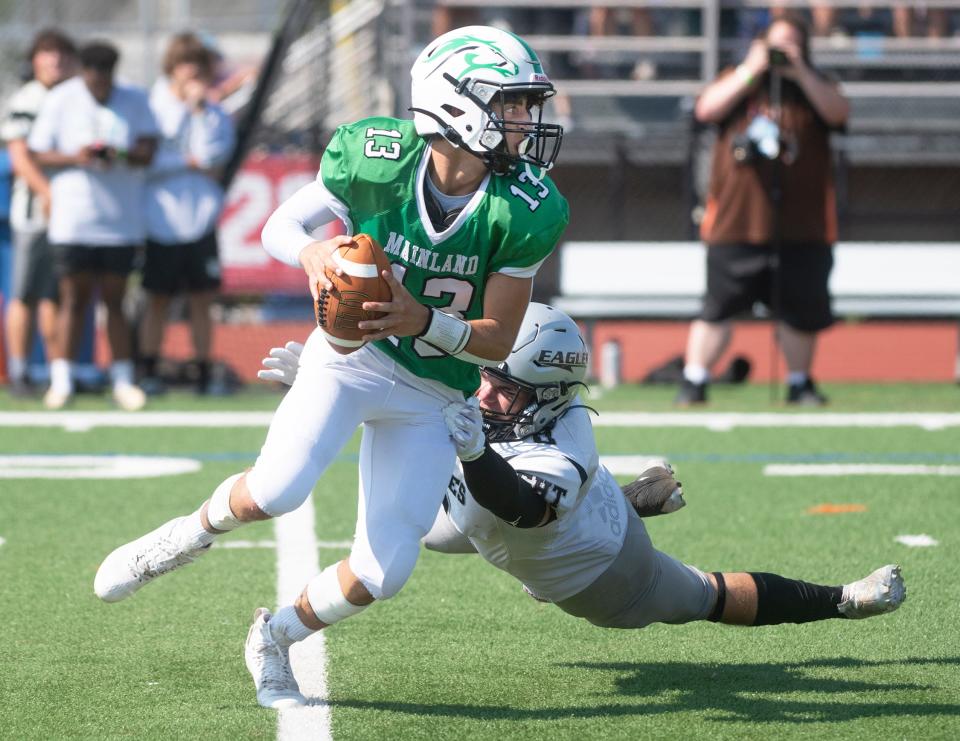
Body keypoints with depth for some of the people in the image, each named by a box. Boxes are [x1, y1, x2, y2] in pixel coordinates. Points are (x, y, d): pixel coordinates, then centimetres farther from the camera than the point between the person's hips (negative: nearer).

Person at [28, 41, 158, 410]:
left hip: (120, 223, 1)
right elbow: (38, 154, 1)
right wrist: (74, 158, -16)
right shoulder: (60, 101, 1)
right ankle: (61, 381, 6)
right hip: (72, 222, -1)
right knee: (74, 299, 0)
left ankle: (122, 380, 11)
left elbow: (148, 149, -1)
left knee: (115, 300, 4)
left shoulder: (134, 100, 3)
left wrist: (122, 155, -22)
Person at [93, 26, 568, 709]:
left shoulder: (526, 211, -16)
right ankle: (190, 535, 5)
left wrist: (424, 321, -29)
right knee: (277, 490, -28)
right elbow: (278, 226, -2)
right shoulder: (373, 155, -18)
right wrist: (311, 250, -25)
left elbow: (498, 342, -10)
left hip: (432, 396, 2)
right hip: (351, 354, -2)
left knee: (383, 573, -8)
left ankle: (275, 637, 21)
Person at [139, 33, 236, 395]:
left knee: (202, 300, 3)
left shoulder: (215, 116, 8)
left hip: (199, 224, 2)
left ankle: (204, 375, 7)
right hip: (160, 222, -2)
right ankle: (148, 373, 7)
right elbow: (144, 162, -8)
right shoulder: (151, 108, 1)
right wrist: (190, 163, -10)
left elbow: (211, 154, -8)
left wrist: (199, 108, -9)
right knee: (158, 299, 2)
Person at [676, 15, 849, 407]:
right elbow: (706, 109, -5)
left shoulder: (813, 87, 13)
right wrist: (750, 71, -7)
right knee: (718, 308, -3)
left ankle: (800, 383, 18)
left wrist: (800, 72, -11)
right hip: (735, 223, -1)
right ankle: (693, 382, 1)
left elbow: (838, 113, -7)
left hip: (801, 227, 1)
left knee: (800, 310, 4)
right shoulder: (736, 80, 14)